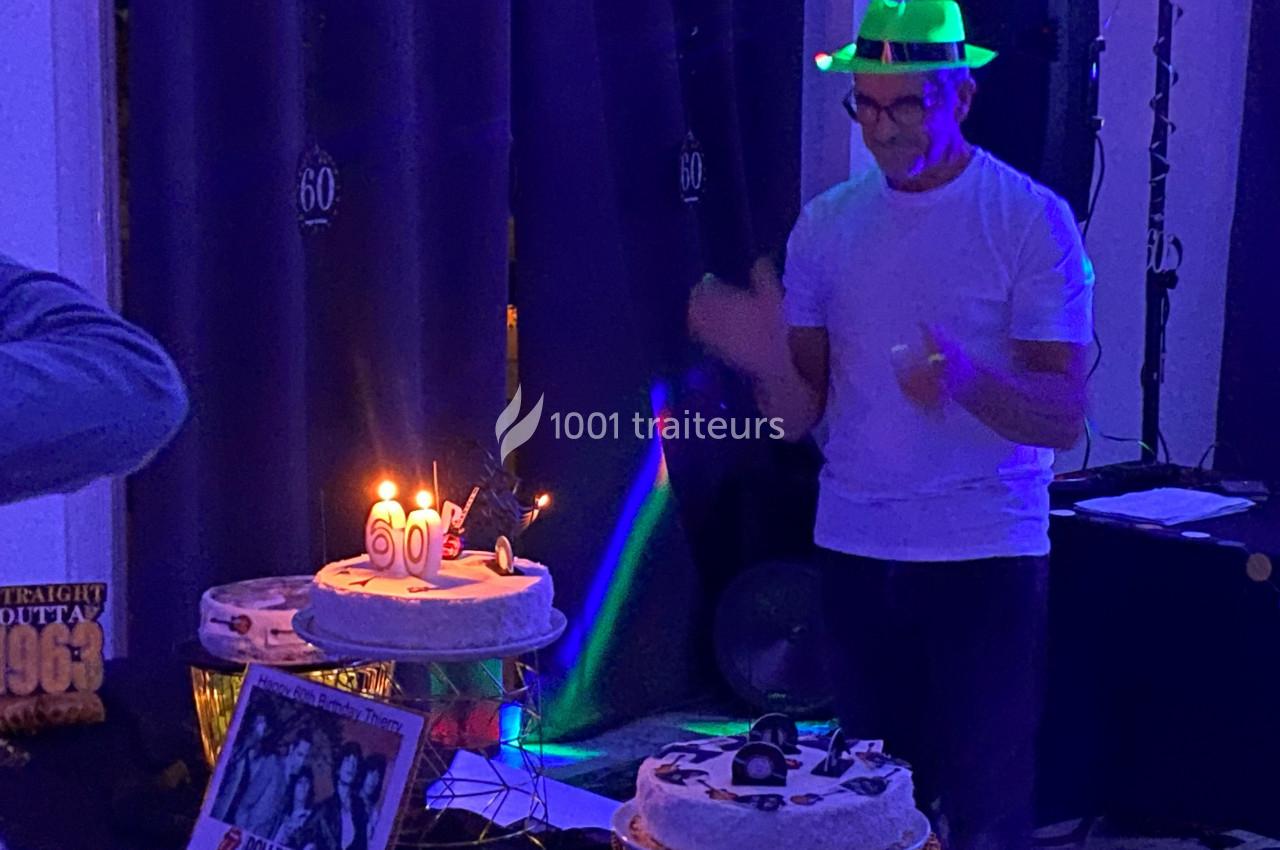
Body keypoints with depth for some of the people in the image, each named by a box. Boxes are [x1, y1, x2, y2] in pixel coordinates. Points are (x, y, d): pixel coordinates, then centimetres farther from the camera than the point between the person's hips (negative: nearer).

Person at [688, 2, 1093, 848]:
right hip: (855, 553, 4)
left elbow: (1064, 418, -11)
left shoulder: (1032, 219, -6)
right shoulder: (827, 224, 6)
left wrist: (966, 380, -30)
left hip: (986, 555, -4)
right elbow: (799, 419, 4)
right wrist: (773, 362, -18)